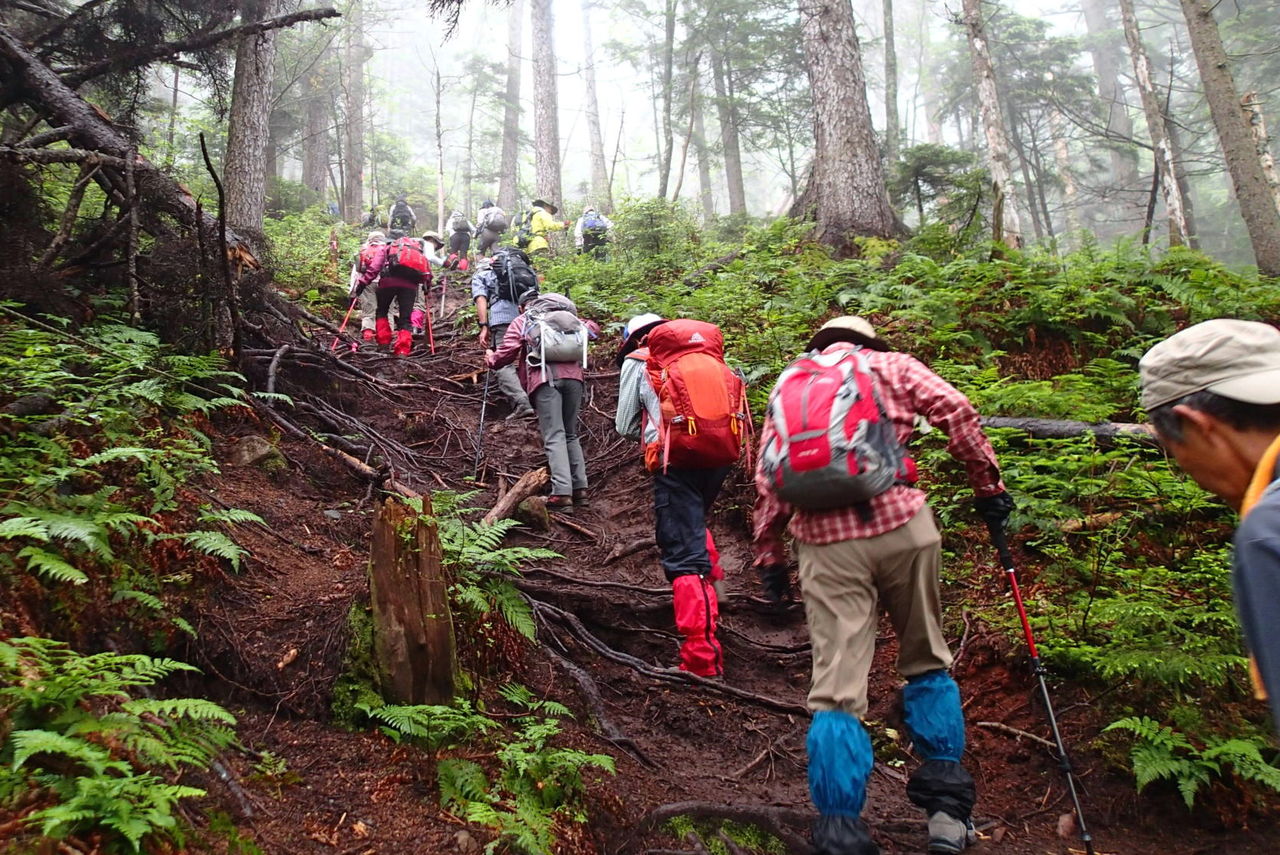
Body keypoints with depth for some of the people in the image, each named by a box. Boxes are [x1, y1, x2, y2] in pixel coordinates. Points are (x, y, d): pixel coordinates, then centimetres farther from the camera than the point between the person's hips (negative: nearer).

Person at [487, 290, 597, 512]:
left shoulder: (522, 321, 17)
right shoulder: (568, 316, 27)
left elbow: (506, 353, 10)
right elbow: (589, 330, 20)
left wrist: (490, 360, 31)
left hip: (546, 378, -3)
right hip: (573, 376, 3)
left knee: (554, 437, -8)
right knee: (571, 435, 15)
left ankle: (562, 494, -18)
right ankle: (580, 489, 8)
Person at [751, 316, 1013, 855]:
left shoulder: (785, 389, 20)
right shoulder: (889, 365, 14)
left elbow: (766, 482, 15)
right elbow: (955, 411, -1)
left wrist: (768, 557, 19)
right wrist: (987, 485, 7)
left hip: (825, 543, 1)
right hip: (901, 525, -1)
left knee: (836, 688, 2)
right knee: (926, 663, 18)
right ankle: (947, 808, 24)